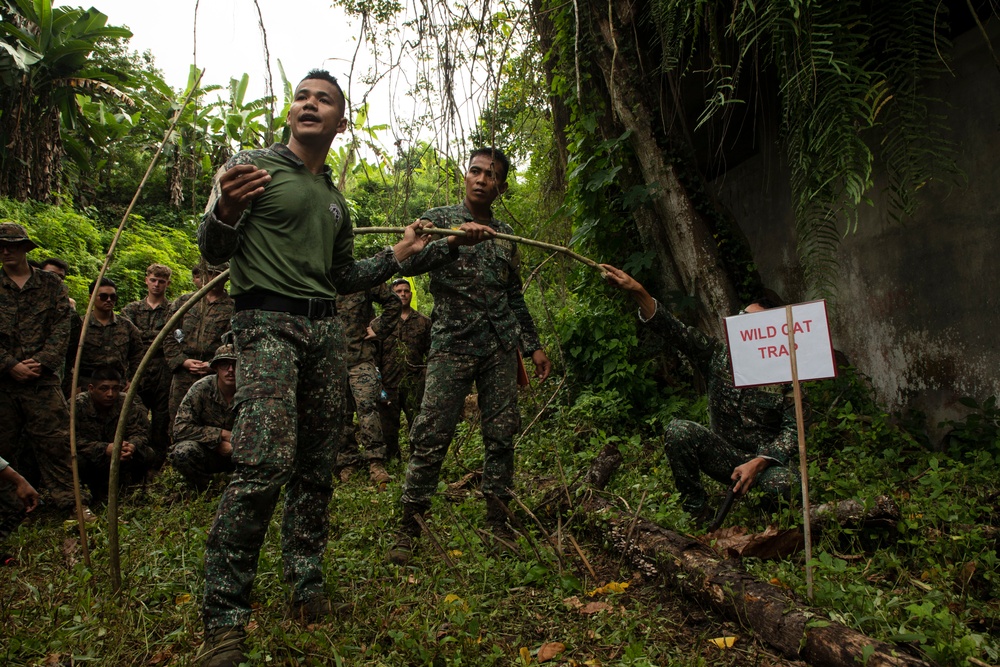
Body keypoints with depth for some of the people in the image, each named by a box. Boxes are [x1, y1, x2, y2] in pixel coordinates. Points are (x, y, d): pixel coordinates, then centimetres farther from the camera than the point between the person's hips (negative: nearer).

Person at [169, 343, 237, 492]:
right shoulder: (201, 389, -14)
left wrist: (230, 445, -21)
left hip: (238, 455, 1)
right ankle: (206, 491, -2)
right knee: (182, 451, -33)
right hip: (208, 454, 0)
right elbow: (180, 428, -20)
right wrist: (221, 434, -23)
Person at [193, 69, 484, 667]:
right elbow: (214, 251, -1)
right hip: (268, 322, -6)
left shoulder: (337, 201, 23)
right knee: (265, 464, -18)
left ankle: (308, 583, 20)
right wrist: (227, 211, -22)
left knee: (319, 465, 5)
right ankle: (224, 618, -7)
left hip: (326, 330, 6)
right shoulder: (253, 166, 5)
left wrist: (397, 255, 19)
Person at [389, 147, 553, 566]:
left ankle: (497, 524, 13)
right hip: (452, 343, -4)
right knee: (431, 436, -8)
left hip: (501, 346, 4)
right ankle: (409, 528, 3)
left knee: (501, 436, 2)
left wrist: (533, 345, 18)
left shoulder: (505, 234, 20)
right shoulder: (440, 219, 9)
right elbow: (408, 263, -8)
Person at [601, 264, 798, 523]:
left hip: (768, 460, -2)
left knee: (783, 483, -38)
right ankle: (698, 514, -11)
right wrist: (637, 291, -28)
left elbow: (793, 430, -13)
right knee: (677, 430, -25)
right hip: (725, 456, 3)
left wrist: (758, 463, -27)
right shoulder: (717, 355, -4)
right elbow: (674, 330, -15)